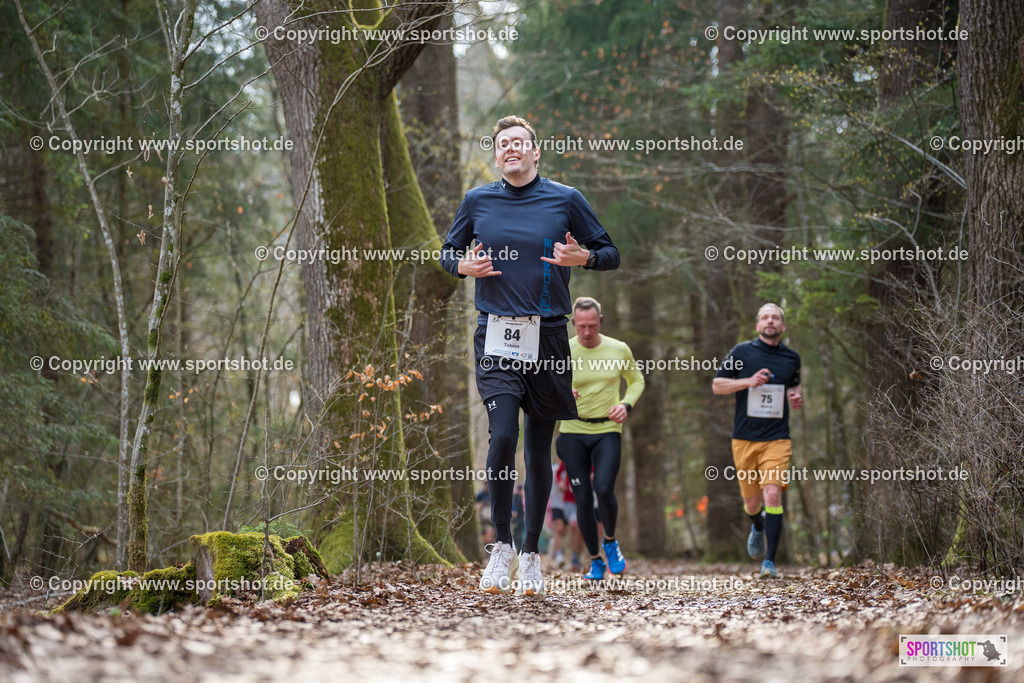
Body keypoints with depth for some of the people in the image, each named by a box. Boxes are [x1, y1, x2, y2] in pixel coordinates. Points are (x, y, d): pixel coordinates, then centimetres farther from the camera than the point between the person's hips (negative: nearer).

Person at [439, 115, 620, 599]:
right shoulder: (477, 201, 8)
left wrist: (583, 257, -10)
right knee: (502, 436, -18)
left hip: (547, 336, 0)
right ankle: (501, 546, -4)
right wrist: (464, 265, -2)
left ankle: (531, 555, 18)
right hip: (496, 335, 0)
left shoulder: (565, 200, 5)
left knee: (539, 450, 5)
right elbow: (447, 252, 20)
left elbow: (609, 254, 11)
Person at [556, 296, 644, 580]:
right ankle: (595, 561, 15)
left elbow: (637, 380, 15)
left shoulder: (619, 350, 0)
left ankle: (610, 541, 8)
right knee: (583, 499, -1)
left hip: (607, 431, 0)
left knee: (604, 489, -21)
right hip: (573, 432, 0)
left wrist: (626, 404, -4)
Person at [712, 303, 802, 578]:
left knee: (772, 495, -17)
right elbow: (717, 385, 2)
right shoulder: (742, 352, 2)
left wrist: (797, 396, 5)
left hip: (777, 439, 0)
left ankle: (769, 562, -14)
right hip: (745, 439, 0)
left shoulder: (791, 358, 10)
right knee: (751, 502, 8)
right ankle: (758, 526, 46)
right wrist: (749, 382, -12)